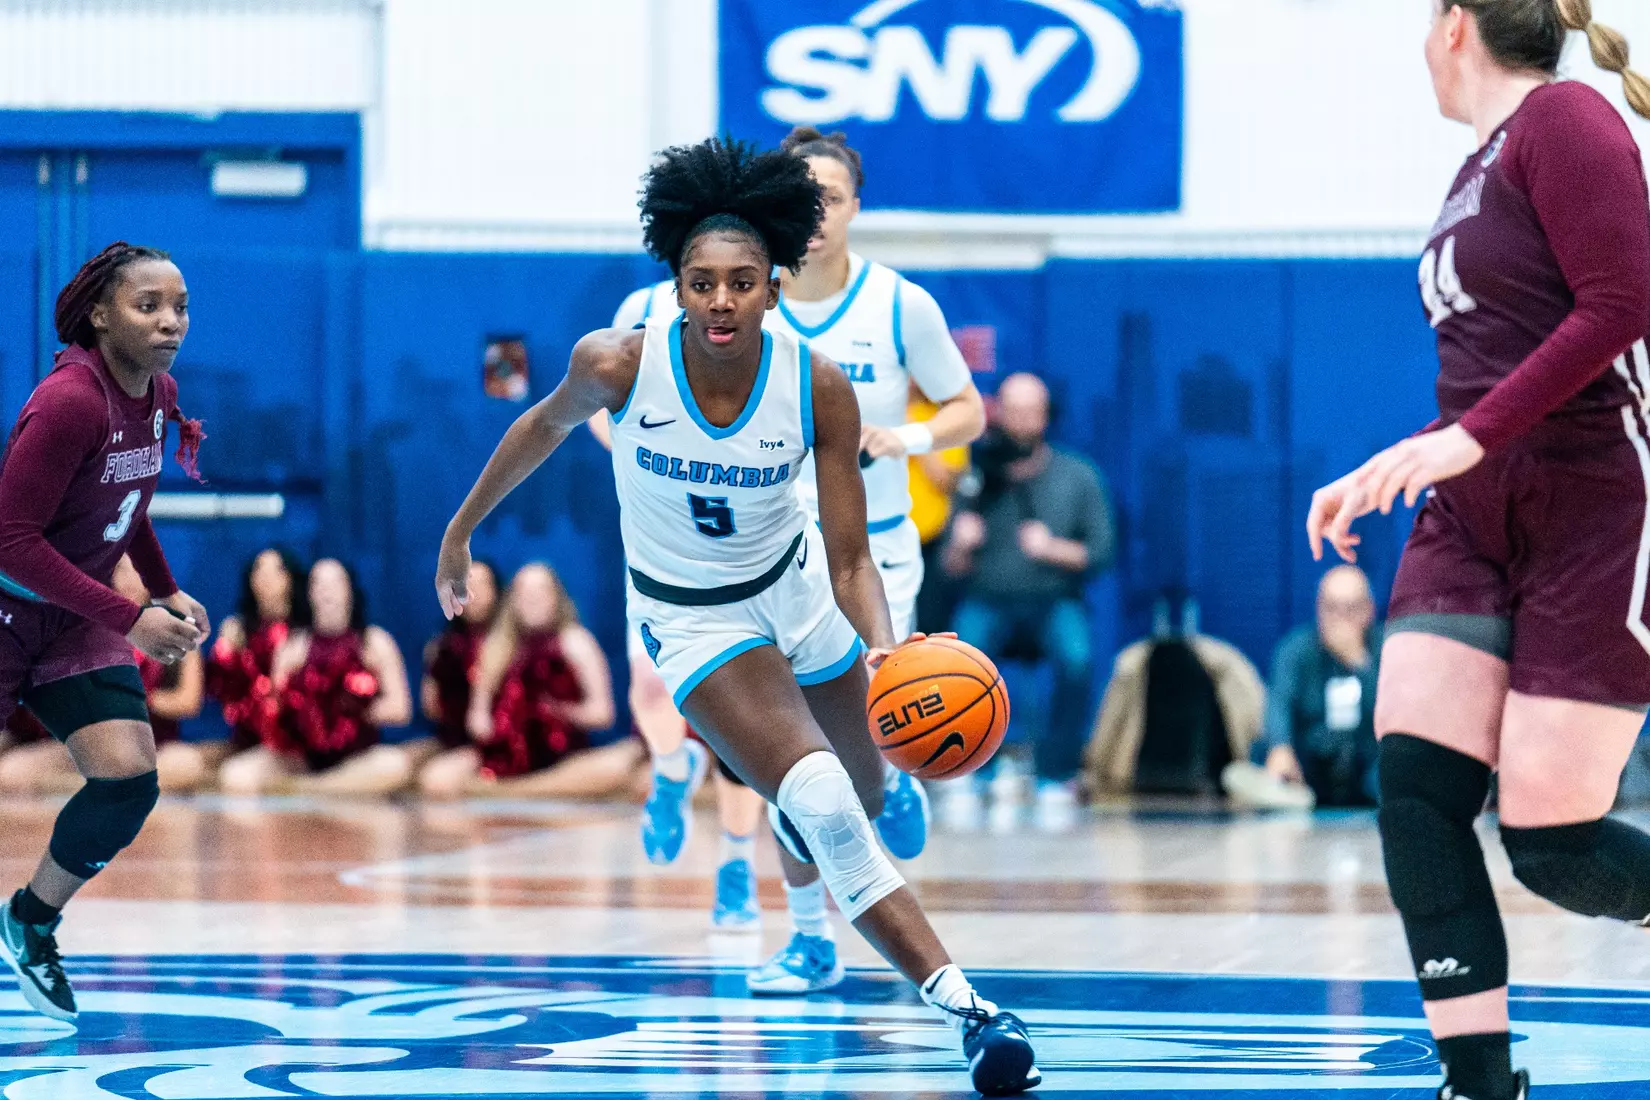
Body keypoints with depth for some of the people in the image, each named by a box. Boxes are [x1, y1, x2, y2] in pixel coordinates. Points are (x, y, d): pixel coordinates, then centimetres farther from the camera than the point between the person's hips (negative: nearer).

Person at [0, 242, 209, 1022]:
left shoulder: (159, 395, -1)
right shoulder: (70, 402, -26)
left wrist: (165, 591, 6)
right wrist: (129, 620, -25)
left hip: (74, 621, 7)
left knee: (129, 776, -10)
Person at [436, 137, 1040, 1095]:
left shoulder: (817, 388, -23)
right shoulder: (619, 364, -26)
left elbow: (851, 558, -19)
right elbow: (549, 424, -2)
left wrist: (883, 646, -38)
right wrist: (462, 530, 8)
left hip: (792, 586, 3)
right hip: (689, 616, -3)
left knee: (863, 797, 22)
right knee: (825, 808, -23)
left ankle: (800, 822, 62)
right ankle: (966, 1008, -23)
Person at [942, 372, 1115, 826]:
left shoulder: (1078, 476, 5)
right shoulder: (978, 479, 5)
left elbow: (1101, 551, 0)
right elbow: (954, 568, 6)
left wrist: (1053, 549, -17)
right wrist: (961, 545, -16)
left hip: (1055, 600, 0)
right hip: (989, 600, 0)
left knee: (1077, 659, -34)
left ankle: (1055, 778, -21)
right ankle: (963, 776, -18)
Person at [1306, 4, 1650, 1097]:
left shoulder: (1562, 118, -8)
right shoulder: (1480, 168, 18)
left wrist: (1468, 436, -23)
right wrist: (1384, 474, 22)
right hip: (1474, 519, 8)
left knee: (1553, 841, -9)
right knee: (1414, 790, -9)